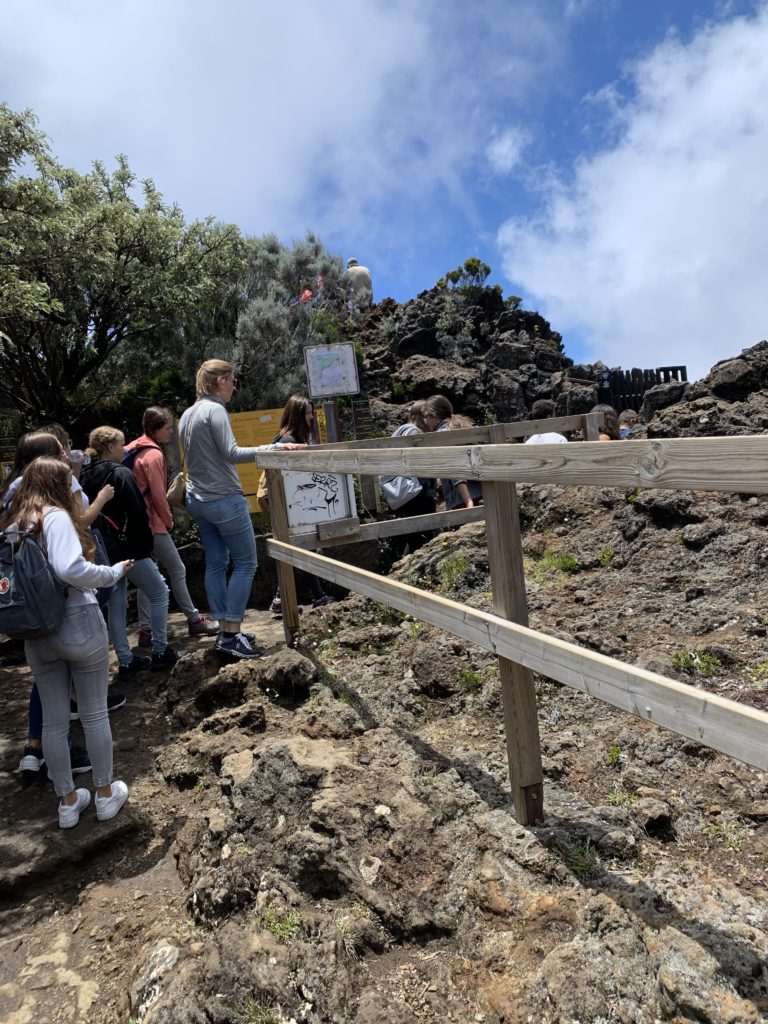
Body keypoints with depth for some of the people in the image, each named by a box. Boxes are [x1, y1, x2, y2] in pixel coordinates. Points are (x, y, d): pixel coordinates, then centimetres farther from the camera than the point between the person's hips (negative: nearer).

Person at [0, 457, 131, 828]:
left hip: (36, 634, 6)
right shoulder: (55, 516, -14)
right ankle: (105, 794, 23)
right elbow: (70, 569, -27)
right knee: (94, 714, 9)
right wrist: (115, 571, -14)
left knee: (53, 720, 14)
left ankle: (67, 802, 27)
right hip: (77, 626, -6)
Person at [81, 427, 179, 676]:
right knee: (159, 593, 9)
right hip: (127, 547, -7)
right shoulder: (121, 473, -13)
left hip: (102, 550, 7)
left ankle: (126, 662, 17)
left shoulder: (85, 476, 9)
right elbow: (138, 514, -17)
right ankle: (160, 653, 11)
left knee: (116, 605, 13)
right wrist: (146, 545, -9)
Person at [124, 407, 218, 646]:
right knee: (177, 570, 3)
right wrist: (169, 520, -3)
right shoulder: (154, 455, -15)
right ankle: (194, 620, 13)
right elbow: (158, 494, -17)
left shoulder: (135, 449, 11)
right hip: (153, 523, -9)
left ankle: (145, 631, 13)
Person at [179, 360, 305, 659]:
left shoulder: (187, 415, 14)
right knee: (245, 563, -2)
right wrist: (274, 447, -25)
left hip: (197, 500, 9)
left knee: (216, 564, 10)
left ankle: (225, 631, 15)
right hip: (223, 499, -9)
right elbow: (232, 453, -23)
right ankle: (232, 634, -1)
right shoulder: (214, 410, -14)